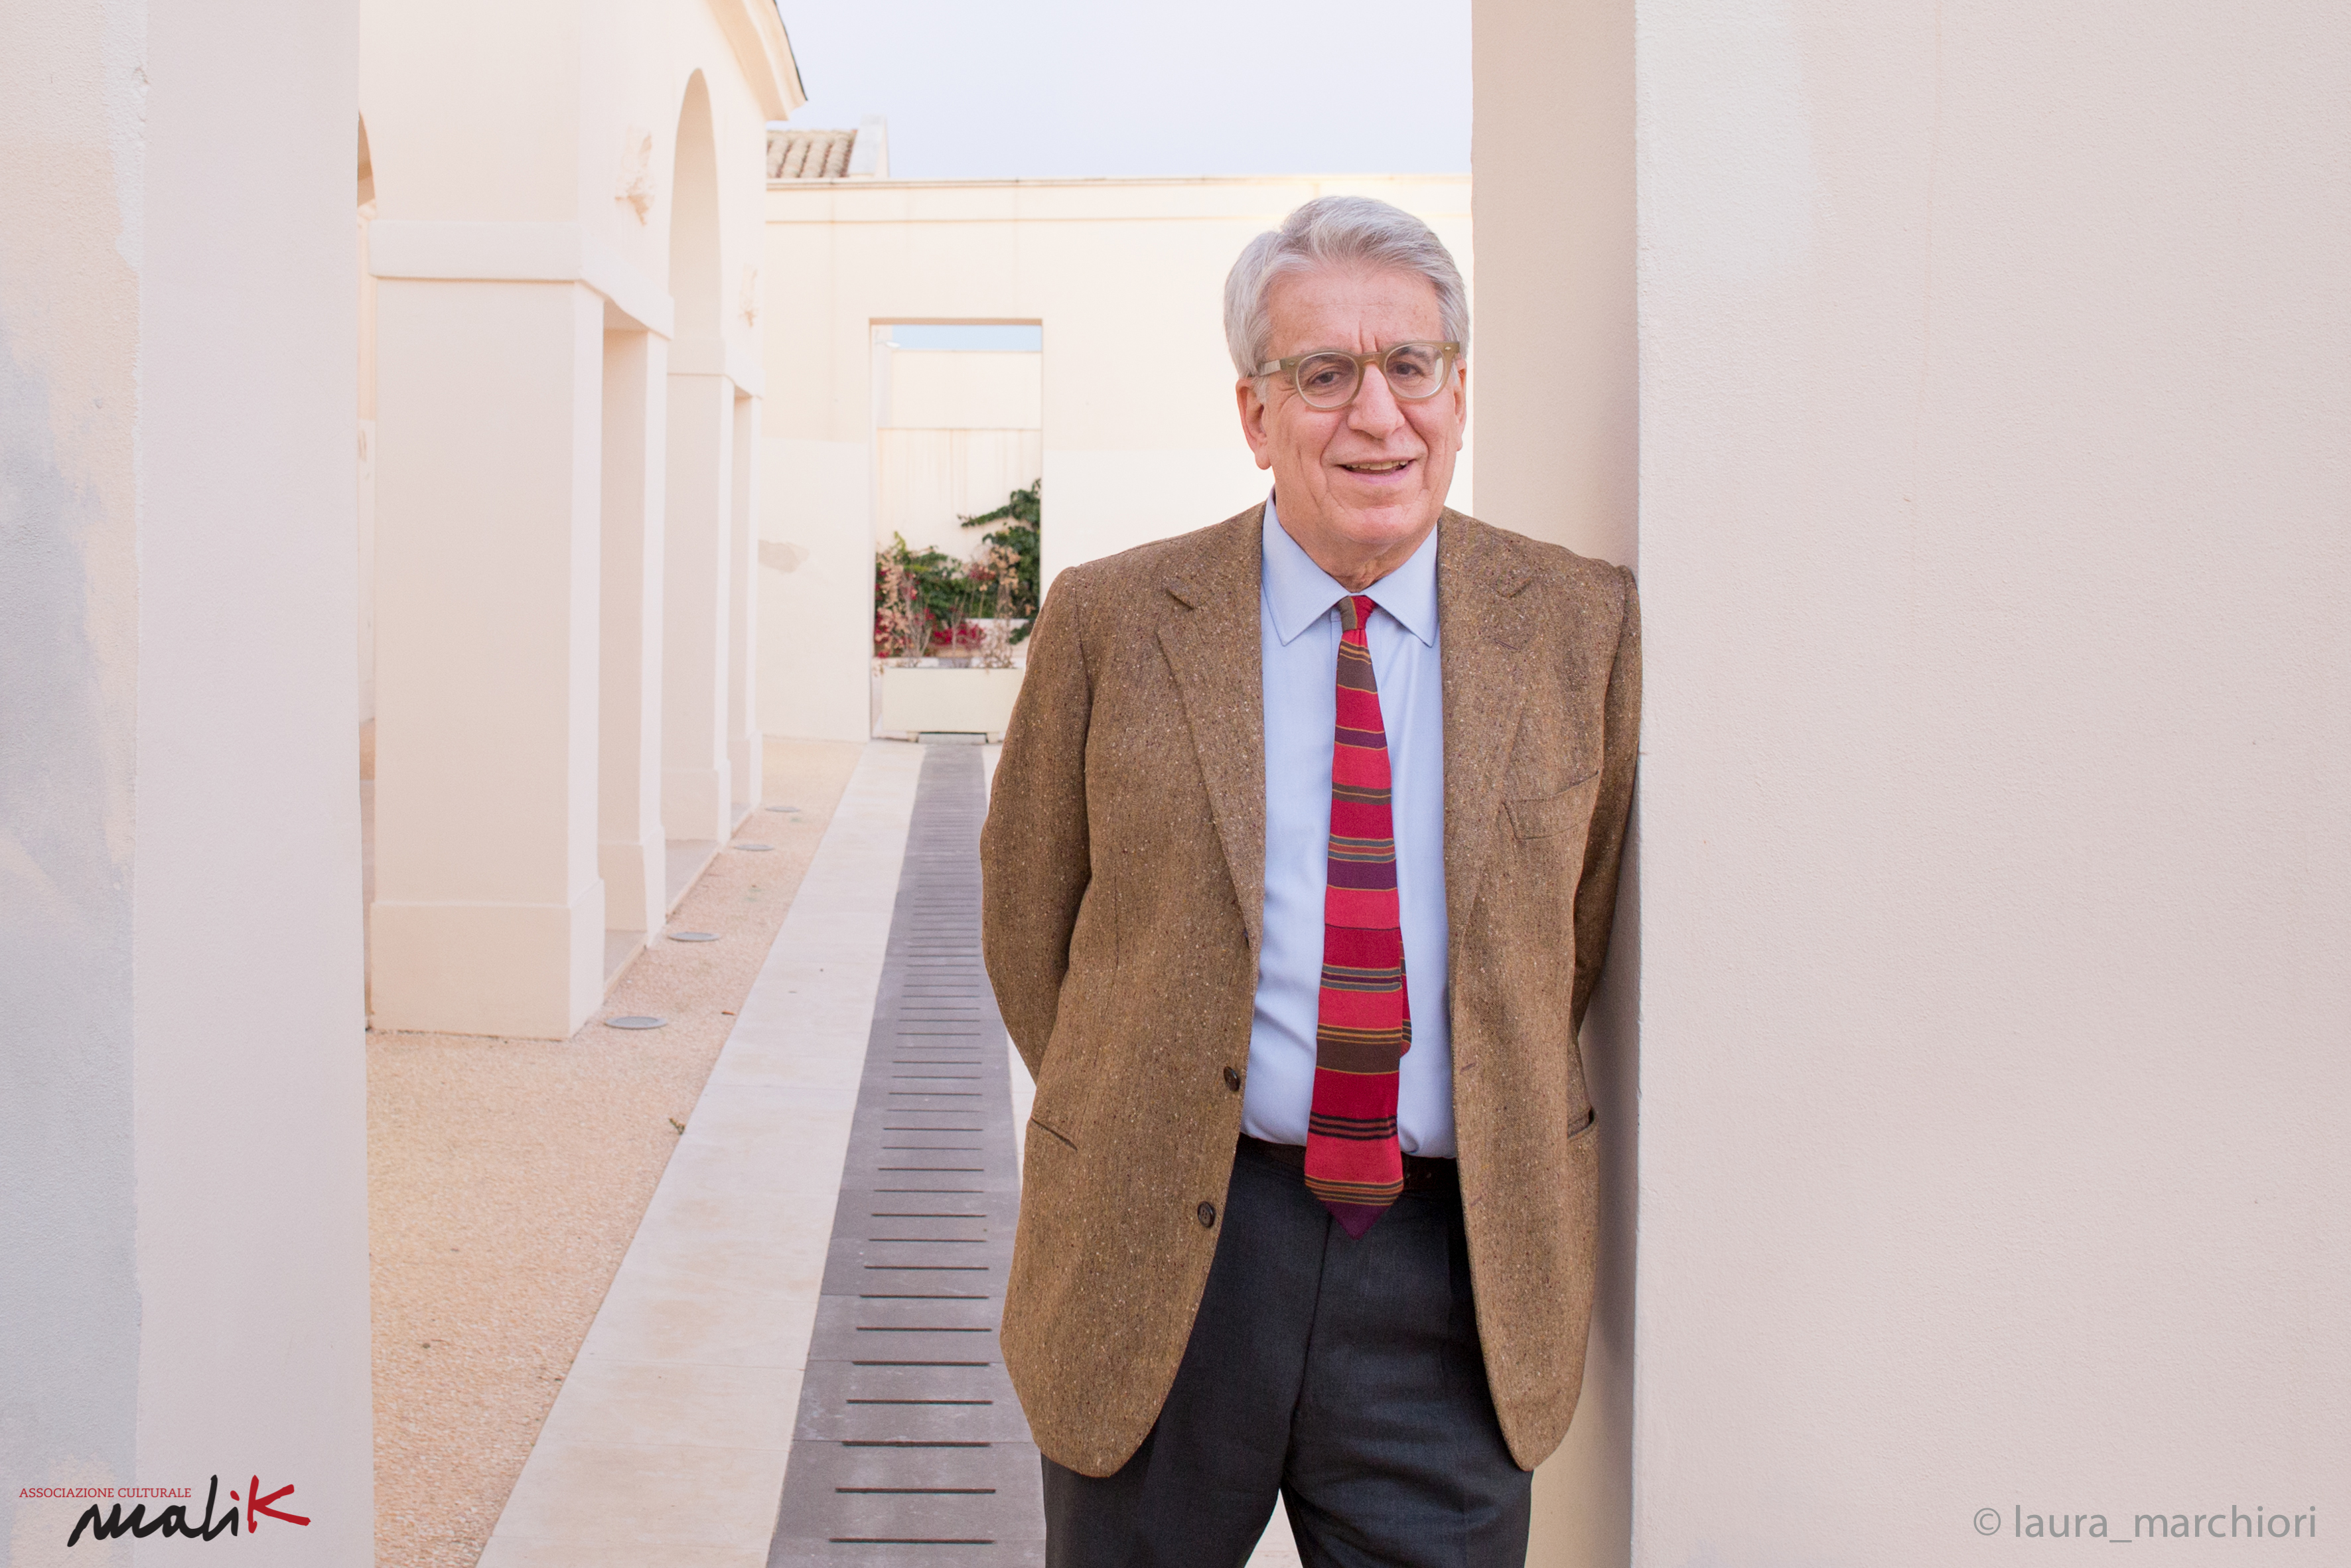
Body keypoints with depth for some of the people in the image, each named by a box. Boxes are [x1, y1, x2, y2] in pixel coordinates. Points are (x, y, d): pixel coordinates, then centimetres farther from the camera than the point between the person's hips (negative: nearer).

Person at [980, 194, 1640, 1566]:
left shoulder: (1583, 626, 0)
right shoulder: (1112, 620, -3)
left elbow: (1585, 924, 10)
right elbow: (1029, 913, 7)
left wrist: (1490, 1131, 12)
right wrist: (1135, 1133, 8)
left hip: (1462, 1268, 1)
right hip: (1163, 1257, 0)